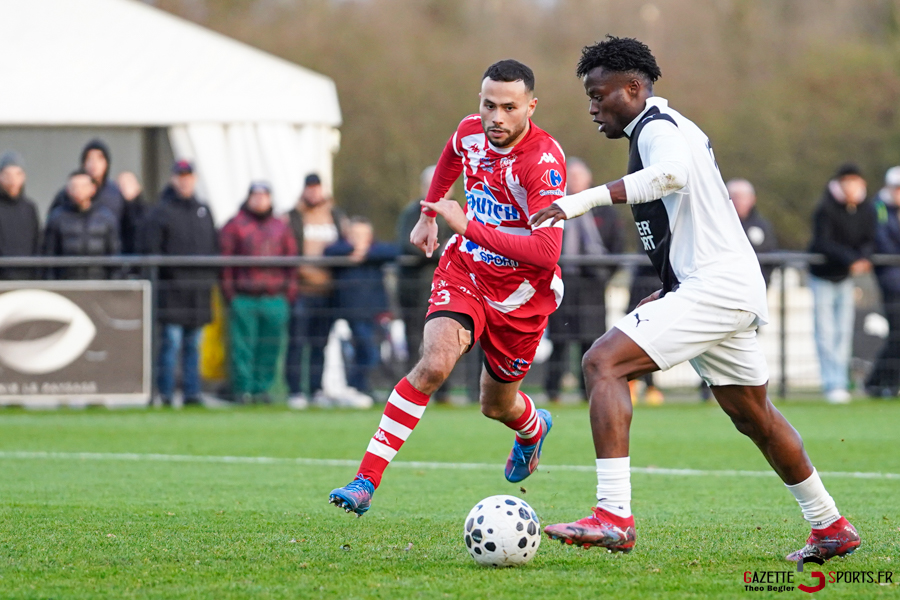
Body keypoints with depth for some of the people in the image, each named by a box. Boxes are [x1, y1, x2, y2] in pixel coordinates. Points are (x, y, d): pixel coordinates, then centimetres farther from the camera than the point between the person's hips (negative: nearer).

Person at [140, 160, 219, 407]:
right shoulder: (160, 211, -1)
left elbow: (214, 246, 22)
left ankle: (192, 393, 11)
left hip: (199, 290, 5)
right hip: (172, 290, -5)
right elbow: (150, 249, -6)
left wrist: (211, 275, 11)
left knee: (193, 344, 8)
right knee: (171, 341, -8)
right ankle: (165, 394, -4)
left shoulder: (204, 211, 17)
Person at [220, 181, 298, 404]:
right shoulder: (235, 226, 4)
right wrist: (229, 293, -6)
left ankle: (262, 388, 10)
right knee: (243, 346, -5)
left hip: (275, 300, 4)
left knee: (270, 348, 3)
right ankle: (243, 390, 1)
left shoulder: (281, 228, 16)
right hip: (244, 299, -4)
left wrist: (290, 292, 8)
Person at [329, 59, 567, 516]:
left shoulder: (544, 161, -27)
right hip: (463, 272, 3)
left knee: (497, 406, 15)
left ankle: (533, 429, 55)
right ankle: (366, 480, -27)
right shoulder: (471, 132, -8)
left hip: (520, 295, -3)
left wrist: (469, 227, -35)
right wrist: (428, 214, 26)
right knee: (434, 364, -24)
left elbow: (545, 251, -36)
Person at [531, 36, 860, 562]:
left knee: (603, 362, -19)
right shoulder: (680, 128, 22)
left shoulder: (657, 127, -10)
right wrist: (668, 292, 30)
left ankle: (614, 517, -29)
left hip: (716, 285, -11)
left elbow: (671, 175, -34)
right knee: (753, 415, 23)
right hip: (734, 289, 11)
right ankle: (832, 528, 34)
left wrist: (588, 199, -37)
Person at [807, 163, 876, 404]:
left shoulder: (867, 211, -6)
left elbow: (869, 240, -3)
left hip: (846, 276, 4)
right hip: (823, 275, -4)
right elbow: (824, 243, -28)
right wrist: (851, 260, -40)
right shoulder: (825, 209, -22)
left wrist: (863, 258, -26)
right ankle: (832, 384, -7)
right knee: (825, 332, -7)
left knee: (844, 332, 6)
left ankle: (841, 383, 13)